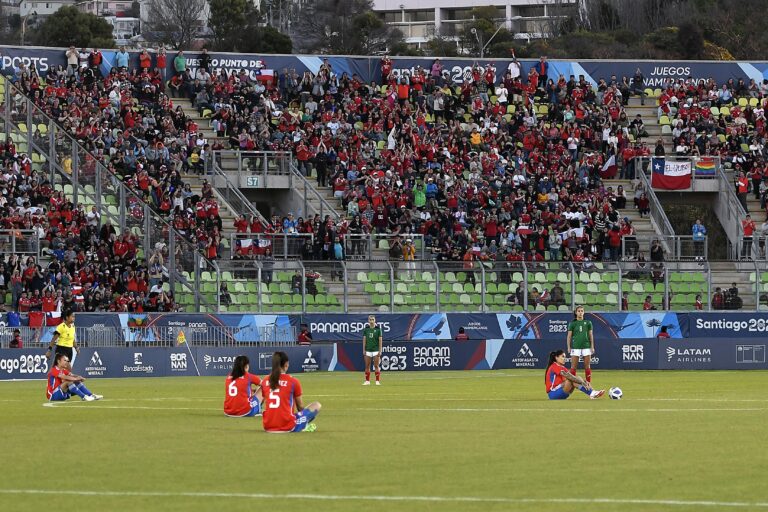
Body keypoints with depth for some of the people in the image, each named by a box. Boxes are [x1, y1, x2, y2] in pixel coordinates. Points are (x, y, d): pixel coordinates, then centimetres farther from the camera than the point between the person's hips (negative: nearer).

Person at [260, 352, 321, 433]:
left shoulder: (265, 382, 6)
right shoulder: (293, 381, -5)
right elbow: (300, 407, 7)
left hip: (268, 427, 4)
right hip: (287, 426, -4)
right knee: (316, 405, 13)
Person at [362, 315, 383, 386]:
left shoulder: (378, 329, 0)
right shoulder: (366, 329, 7)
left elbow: (380, 340, -1)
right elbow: (364, 340, 9)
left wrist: (380, 351, -6)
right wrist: (364, 350, 3)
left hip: (376, 350, -2)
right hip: (368, 350, 2)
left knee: (376, 366, -3)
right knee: (367, 366, 2)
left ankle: (377, 381, 0)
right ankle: (367, 381, 7)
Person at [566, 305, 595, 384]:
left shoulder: (588, 323, 7)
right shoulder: (572, 324, 4)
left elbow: (591, 335, 9)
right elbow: (569, 336, 4)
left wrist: (592, 347, 4)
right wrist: (568, 347, -3)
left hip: (586, 347, 1)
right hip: (575, 347, -1)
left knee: (587, 367, 3)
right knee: (573, 367, -2)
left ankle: (589, 383, 7)